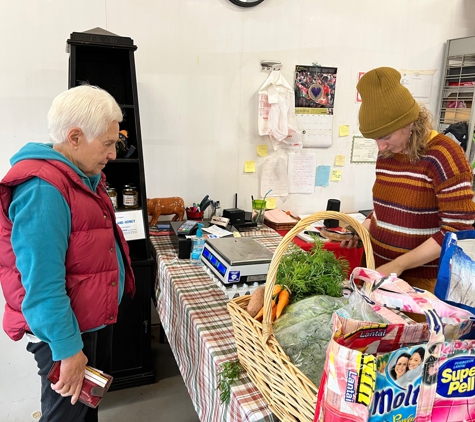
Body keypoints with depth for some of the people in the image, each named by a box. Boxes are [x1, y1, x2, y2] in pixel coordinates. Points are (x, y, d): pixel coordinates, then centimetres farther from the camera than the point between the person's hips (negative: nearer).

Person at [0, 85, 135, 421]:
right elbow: (42, 285, -28)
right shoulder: (43, 190, -27)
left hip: (96, 317, 9)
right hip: (67, 330, -9)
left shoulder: (83, 175, 6)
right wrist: (67, 349, -23)